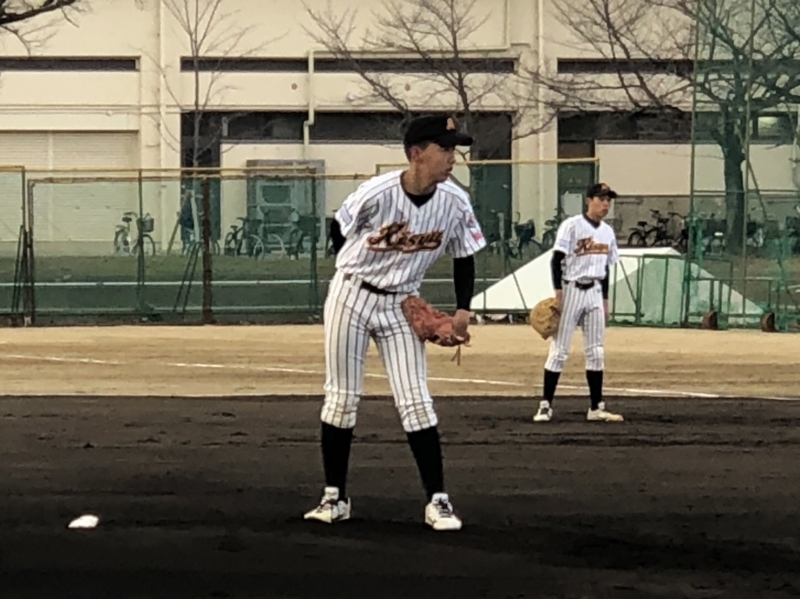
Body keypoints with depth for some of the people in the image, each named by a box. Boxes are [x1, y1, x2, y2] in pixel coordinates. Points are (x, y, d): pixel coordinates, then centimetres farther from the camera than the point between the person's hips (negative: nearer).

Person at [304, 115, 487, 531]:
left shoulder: (455, 203, -12)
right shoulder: (376, 193, -22)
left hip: (400, 306, 2)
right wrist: (354, 275, 5)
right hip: (350, 296, -2)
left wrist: (463, 309, -8)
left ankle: (437, 500, 1)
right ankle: (334, 497, 13)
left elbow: (464, 256, 2)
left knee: (415, 401, -3)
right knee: (342, 398, 3)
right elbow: (339, 230, -5)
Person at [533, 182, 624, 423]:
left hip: (595, 292, 6)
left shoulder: (608, 231, 11)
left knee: (596, 351, 7)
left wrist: (605, 299, 14)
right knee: (559, 349, -5)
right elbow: (556, 260, -12)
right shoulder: (572, 225, -8)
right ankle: (545, 406, -1)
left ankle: (596, 407, 12)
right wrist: (558, 292, -19)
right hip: (571, 290, -6)